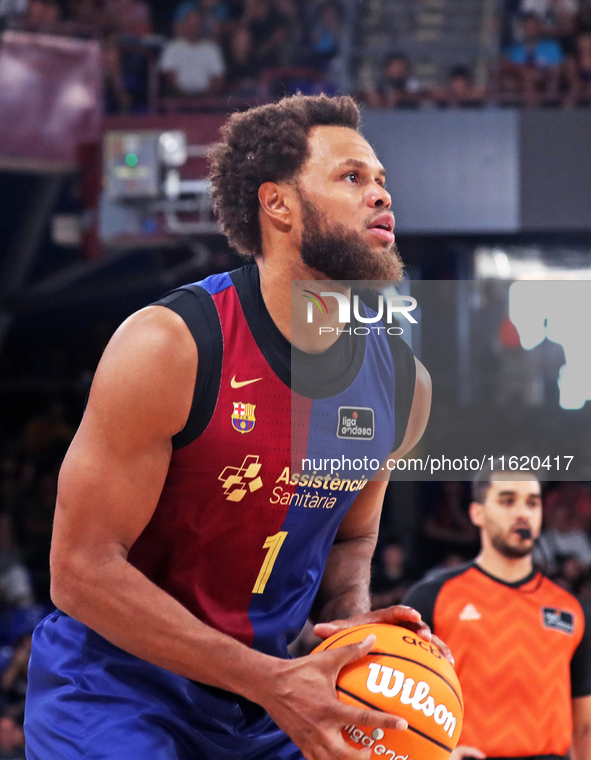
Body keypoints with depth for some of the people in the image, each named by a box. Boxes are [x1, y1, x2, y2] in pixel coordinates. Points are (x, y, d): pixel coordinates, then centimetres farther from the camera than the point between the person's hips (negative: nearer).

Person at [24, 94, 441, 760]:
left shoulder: (403, 385, -3)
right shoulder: (169, 348, -22)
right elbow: (82, 569, -21)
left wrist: (352, 622, -9)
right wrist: (271, 681, -26)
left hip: (267, 690, 6)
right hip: (115, 685, -5)